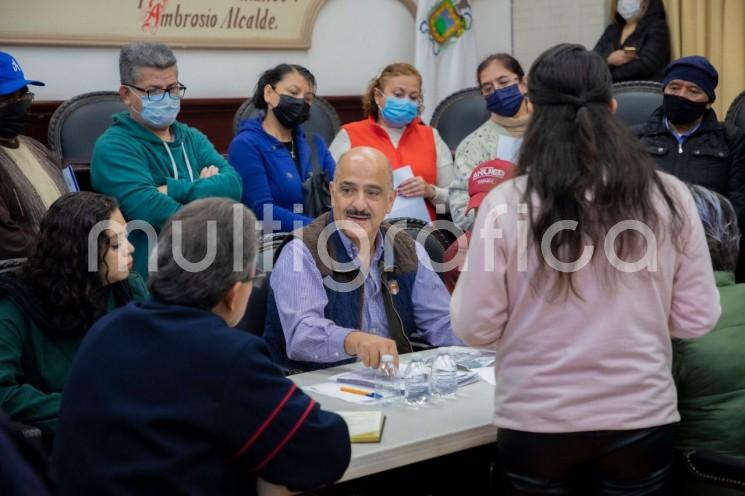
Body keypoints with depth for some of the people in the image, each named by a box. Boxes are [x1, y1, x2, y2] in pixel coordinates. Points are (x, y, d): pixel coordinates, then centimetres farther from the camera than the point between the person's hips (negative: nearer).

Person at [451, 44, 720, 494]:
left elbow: (475, 328, -7)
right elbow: (698, 318, 0)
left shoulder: (508, 204, -13)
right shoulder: (669, 197, -7)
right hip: (641, 417, 1)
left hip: (537, 421, -1)